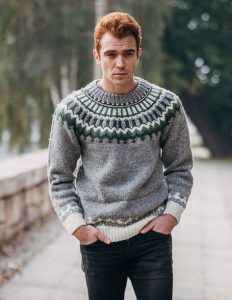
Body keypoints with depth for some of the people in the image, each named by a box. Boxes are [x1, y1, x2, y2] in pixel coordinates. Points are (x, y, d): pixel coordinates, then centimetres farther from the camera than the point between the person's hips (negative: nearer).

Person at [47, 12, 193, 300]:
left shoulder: (167, 105, -2)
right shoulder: (71, 110, -5)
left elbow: (180, 168, 8)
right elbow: (59, 178, 2)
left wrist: (172, 213, -4)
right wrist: (76, 224, -7)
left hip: (152, 235, 0)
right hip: (98, 239, 0)